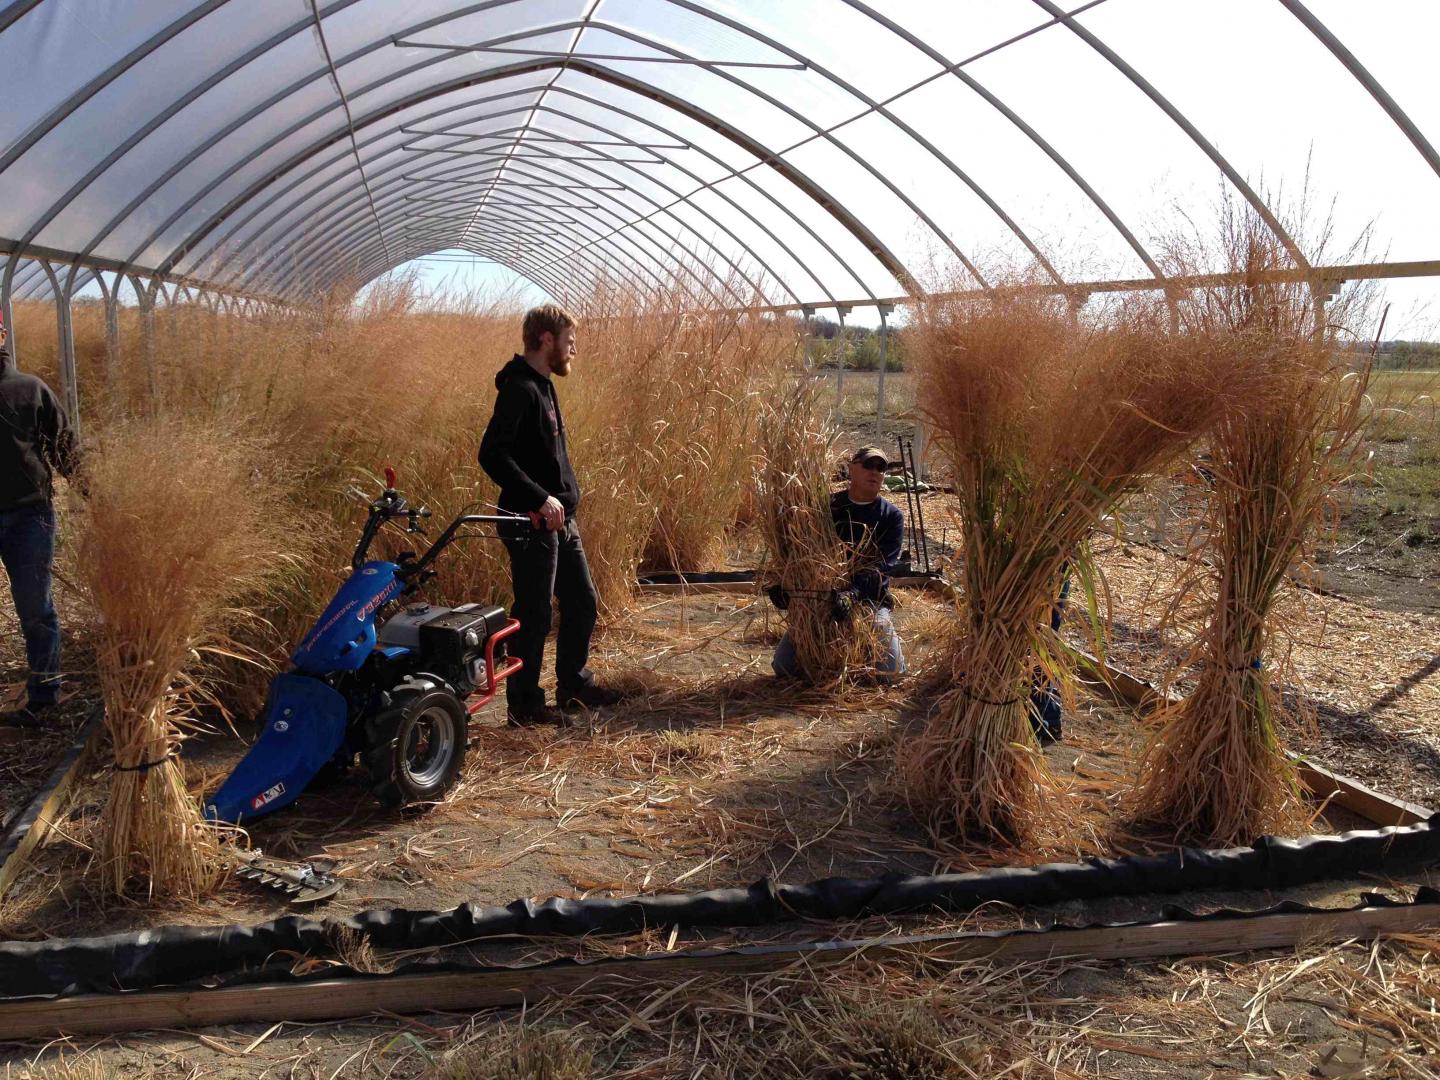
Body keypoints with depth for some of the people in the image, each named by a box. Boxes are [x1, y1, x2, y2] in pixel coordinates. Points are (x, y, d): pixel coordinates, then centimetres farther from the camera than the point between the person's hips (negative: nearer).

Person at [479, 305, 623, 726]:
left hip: (561, 521, 10)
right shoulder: (519, 389, -17)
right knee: (534, 616, 0)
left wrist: (565, 500, 16)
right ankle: (525, 704, 14)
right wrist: (540, 498, -26)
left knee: (582, 602, 17)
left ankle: (574, 684, 32)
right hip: (533, 525, -10)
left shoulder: (541, 386, 14)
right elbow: (491, 454, -26)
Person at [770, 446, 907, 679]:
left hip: (869, 600, -1)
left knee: (891, 670, -16)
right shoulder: (828, 506, 3)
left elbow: (883, 566, -14)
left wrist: (853, 593, -32)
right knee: (784, 666, -11)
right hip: (821, 597, 1)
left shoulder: (891, 516, -1)